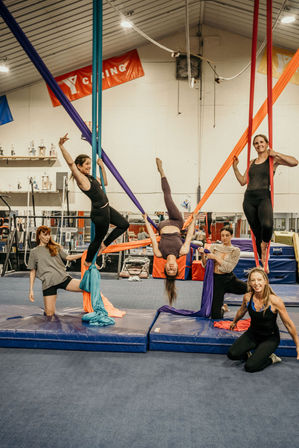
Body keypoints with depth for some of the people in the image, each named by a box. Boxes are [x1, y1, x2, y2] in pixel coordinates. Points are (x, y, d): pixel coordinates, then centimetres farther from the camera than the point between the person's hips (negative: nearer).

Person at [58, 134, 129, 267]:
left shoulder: (90, 177, 9)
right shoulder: (81, 179, -18)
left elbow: (104, 182, 23)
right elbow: (70, 163, -32)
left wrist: (102, 167, 18)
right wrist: (61, 146, -41)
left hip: (106, 208, 9)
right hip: (99, 212, -9)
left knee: (124, 224, 19)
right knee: (98, 238, 9)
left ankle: (104, 244, 28)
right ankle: (88, 261, 32)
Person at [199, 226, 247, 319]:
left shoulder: (235, 251, 1)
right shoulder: (214, 247, 6)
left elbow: (229, 268, -13)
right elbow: (205, 265, 2)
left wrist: (215, 257, -16)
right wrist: (202, 255, -16)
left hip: (229, 279, 0)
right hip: (216, 280, 0)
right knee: (216, 316, -7)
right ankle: (223, 308, 31)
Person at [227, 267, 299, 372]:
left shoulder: (275, 301, -25)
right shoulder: (247, 297, -14)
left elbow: (288, 324, -13)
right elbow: (241, 311, 12)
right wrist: (234, 322, 30)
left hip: (270, 338, -4)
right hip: (252, 333, 4)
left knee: (250, 367, -20)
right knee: (232, 354, -19)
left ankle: (271, 359, 9)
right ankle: (248, 355, 14)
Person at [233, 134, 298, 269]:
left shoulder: (272, 159, 5)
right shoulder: (252, 162, 20)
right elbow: (243, 181, 20)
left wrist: (276, 154, -6)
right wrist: (235, 167, 14)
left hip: (264, 197, -5)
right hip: (249, 198, 5)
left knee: (267, 225, -32)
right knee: (257, 233, 6)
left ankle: (264, 244, 0)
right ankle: (262, 262, 18)